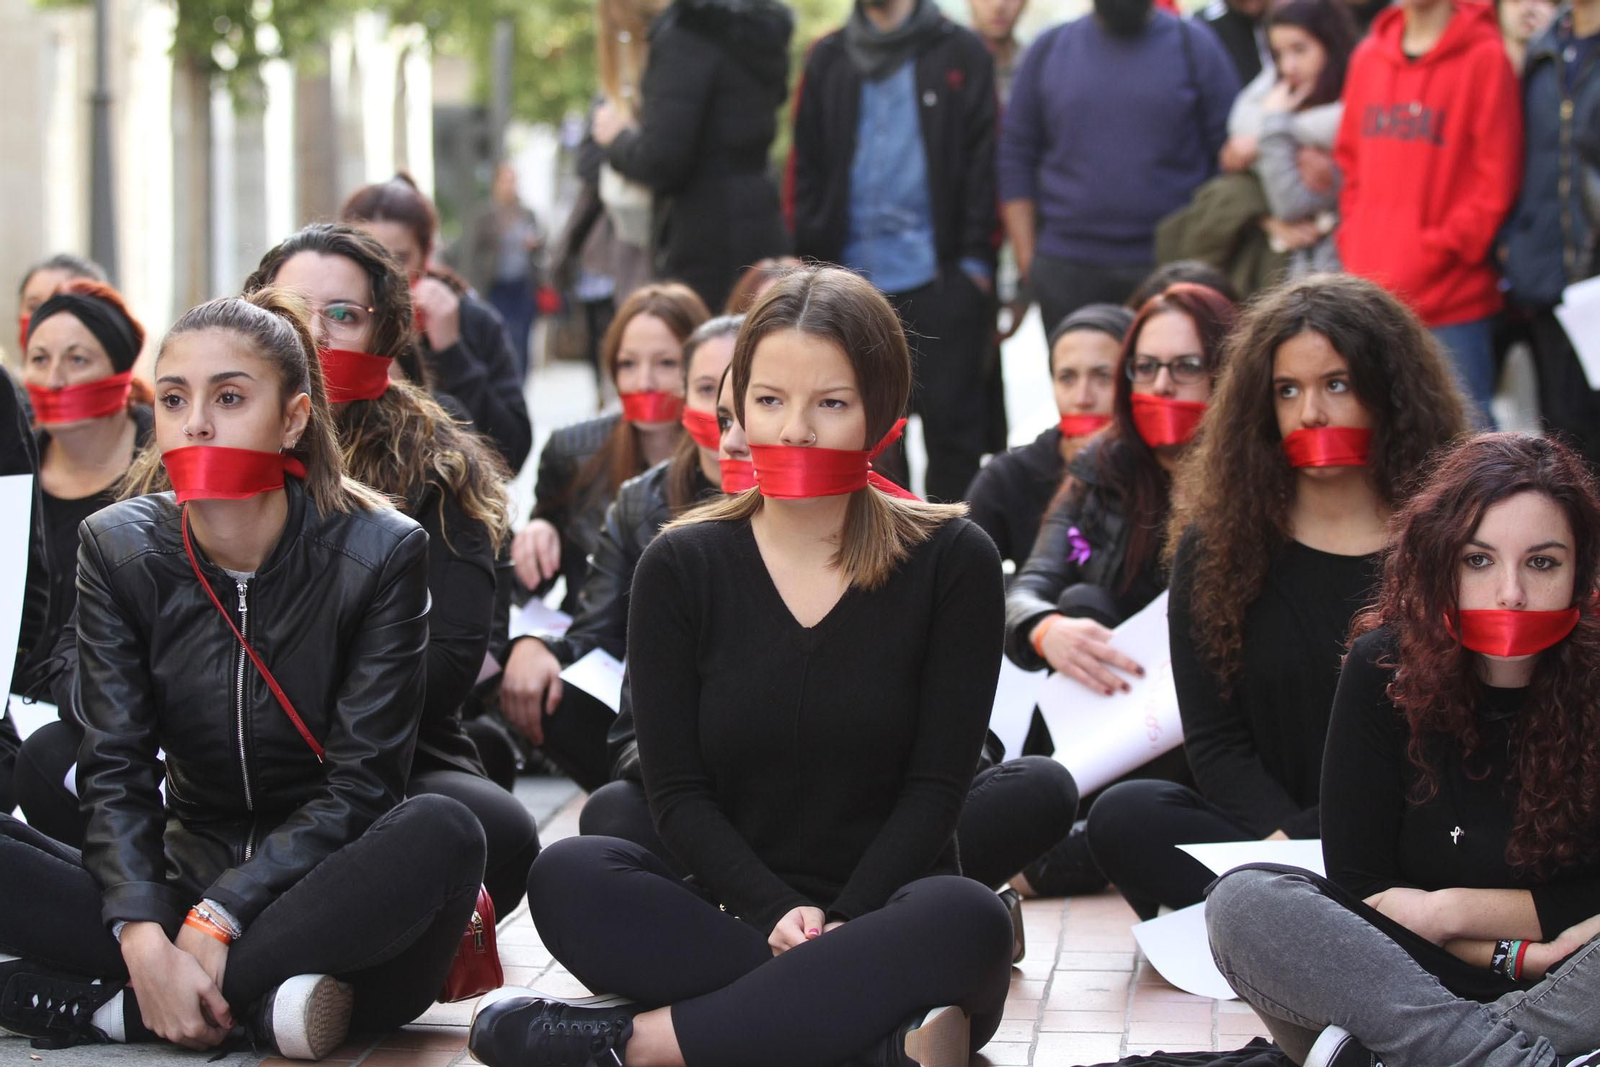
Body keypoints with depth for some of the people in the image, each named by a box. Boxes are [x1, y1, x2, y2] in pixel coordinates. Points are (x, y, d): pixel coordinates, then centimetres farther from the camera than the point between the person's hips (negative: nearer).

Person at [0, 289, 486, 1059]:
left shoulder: (378, 551, -8)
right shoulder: (118, 549, -1)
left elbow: (360, 781, -12)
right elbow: (115, 770, -7)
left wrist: (215, 923, -24)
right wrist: (146, 941, -25)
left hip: (332, 895, -2)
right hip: (187, 878, 2)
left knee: (441, 835, -35)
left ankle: (113, 1006, -28)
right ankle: (260, 1001, -26)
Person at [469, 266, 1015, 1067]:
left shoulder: (951, 561, 1)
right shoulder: (681, 568, 5)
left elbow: (937, 783, -2)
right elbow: (677, 791, 0)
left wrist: (840, 924, -16)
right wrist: (774, 914, -17)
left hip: (882, 921, -1)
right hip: (731, 922, 1)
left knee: (964, 920, -36)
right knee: (568, 879, -27)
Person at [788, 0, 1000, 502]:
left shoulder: (961, 54, 4)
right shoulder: (828, 59, 13)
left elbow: (982, 161, 2)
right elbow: (805, 167, 12)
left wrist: (976, 259, -5)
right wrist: (809, 261, 4)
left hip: (939, 275, -3)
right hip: (853, 271, 3)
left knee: (949, 416, -2)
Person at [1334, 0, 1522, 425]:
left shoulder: (1483, 57, -6)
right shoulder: (1368, 57, 13)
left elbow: (1496, 182, -8)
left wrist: (1438, 251, -12)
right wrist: (1352, 244, 7)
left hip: (1451, 303, -6)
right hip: (1370, 298, 6)